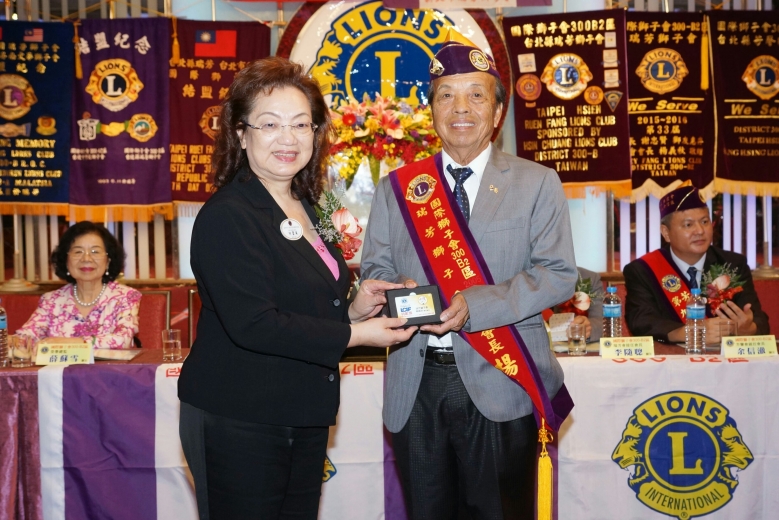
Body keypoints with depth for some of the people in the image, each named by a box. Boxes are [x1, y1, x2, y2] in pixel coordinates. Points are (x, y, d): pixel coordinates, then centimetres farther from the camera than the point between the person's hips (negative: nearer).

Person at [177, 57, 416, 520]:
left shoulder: (303, 208, 10)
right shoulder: (227, 217, -17)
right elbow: (252, 324, -25)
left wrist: (352, 308, 0)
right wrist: (354, 335, -20)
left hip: (303, 422, 8)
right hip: (238, 426, -8)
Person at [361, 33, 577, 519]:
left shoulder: (536, 183, 2)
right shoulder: (397, 187, 9)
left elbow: (559, 274, -6)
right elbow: (375, 270, 8)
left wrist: (475, 305, -19)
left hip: (500, 385, -2)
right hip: (415, 386, 2)